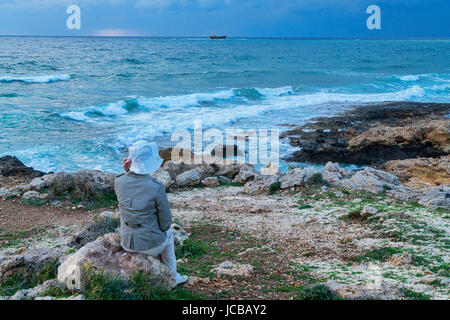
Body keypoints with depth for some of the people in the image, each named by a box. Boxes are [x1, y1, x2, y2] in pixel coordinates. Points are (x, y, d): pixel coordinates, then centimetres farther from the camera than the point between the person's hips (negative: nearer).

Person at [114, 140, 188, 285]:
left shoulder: (118, 181, -14)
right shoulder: (157, 187, -25)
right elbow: (166, 222, -15)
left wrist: (127, 173, -6)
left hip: (127, 243, 4)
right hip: (151, 244, -3)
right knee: (168, 232, 33)